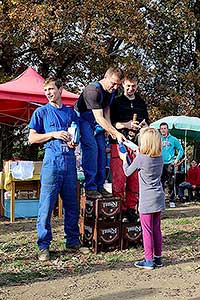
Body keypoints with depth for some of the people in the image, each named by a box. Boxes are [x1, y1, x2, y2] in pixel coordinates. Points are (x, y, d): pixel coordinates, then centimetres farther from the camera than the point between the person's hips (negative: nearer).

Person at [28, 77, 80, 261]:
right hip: (52, 159, -3)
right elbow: (32, 138, 2)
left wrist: (74, 141, 0)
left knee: (72, 204, 8)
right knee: (47, 205, -4)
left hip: (70, 160, 4)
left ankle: (73, 241, 20)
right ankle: (44, 246, 4)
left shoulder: (71, 112, 16)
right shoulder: (41, 112, 6)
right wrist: (53, 135, -9)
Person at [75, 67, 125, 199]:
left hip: (97, 122, 8)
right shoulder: (93, 90, -30)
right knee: (91, 147, -21)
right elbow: (99, 118, -34)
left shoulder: (112, 91, -3)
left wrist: (110, 128, -5)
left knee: (101, 149, -1)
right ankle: (90, 188, -18)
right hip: (82, 119, -8)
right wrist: (116, 133, -37)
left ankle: (100, 186, 4)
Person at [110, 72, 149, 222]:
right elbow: (109, 123, 1)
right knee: (119, 179, -8)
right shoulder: (116, 102, 7)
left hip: (135, 145, 4)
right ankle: (119, 210, 1)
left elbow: (147, 124, 24)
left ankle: (131, 209, 11)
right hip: (119, 144, -3)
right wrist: (125, 125, -13)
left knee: (134, 179, 2)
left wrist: (144, 125, 1)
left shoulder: (141, 103, 19)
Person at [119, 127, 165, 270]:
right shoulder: (160, 157, 3)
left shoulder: (140, 158, -15)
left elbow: (128, 172, -1)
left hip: (147, 200, -6)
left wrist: (124, 159, 16)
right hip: (159, 199, 6)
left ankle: (149, 261, 6)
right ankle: (158, 258, 22)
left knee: (147, 230, 1)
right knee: (156, 229, 14)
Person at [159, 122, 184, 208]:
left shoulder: (173, 139, 4)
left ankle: (172, 201, 5)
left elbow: (180, 150, 9)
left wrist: (177, 159, -1)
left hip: (170, 164, -2)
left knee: (171, 184, -2)